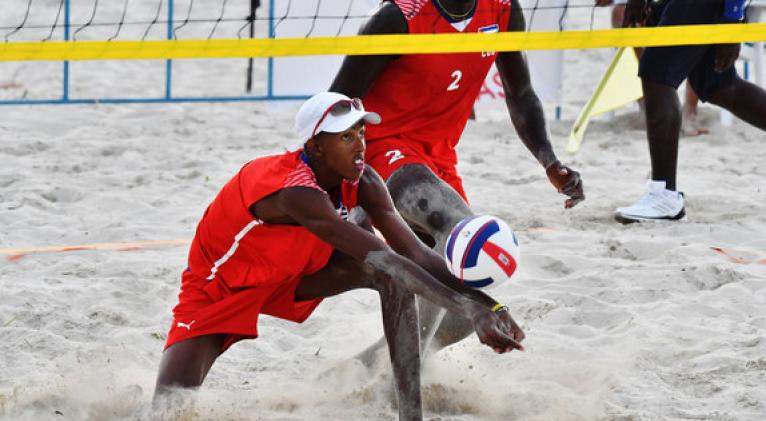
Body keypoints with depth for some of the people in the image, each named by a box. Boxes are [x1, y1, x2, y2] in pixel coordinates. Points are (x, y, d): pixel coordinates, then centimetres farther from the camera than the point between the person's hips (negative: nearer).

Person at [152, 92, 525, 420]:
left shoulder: (361, 182, -16)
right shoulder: (296, 190, -39)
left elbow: (416, 253, -18)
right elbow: (383, 258, -46)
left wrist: (484, 303, -32)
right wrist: (469, 308, -50)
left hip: (294, 275, 7)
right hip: (218, 287, -6)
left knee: (395, 276, -19)